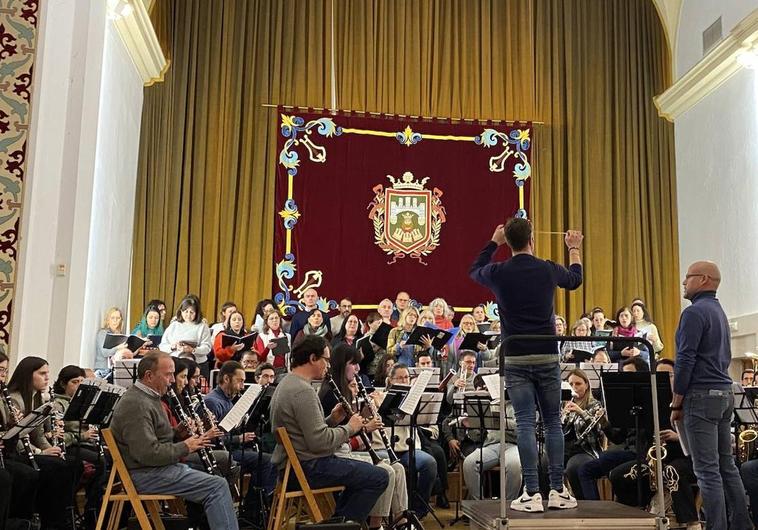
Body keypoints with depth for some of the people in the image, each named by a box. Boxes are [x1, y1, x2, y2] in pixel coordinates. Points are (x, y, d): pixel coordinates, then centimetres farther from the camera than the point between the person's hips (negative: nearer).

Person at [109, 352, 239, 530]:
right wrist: (184, 447, -16)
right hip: (145, 475, -11)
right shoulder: (136, 404, -19)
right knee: (218, 486, -17)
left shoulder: (149, 398, 14)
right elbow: (147, 453, -27)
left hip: (155, 467, 11)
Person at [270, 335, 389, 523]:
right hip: (308, 468, -11)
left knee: (362, 471, 25)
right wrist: (349, 427, -10)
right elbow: (320, 442, -25)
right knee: (379, 478, -9)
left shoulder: (287, 384, 13)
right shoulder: (303, 391, -20)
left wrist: (331, 420, 5)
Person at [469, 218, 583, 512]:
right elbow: (575, 279, 23)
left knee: (525, 424, -1)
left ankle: (532, 494, -2)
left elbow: (474, 271, 20)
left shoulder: (498, 272, -4)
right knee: (552, 422, 10)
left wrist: (493, 242, 28)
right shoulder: (548, 270, -1)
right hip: (547, 356, 1)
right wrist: (574, 249, 38)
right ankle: (557, 491, 12)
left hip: (516, 358, -1)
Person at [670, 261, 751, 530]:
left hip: (702, 396, -9)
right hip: (724, 393, 9)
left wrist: (676, 404, -10)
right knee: (726, 465, 13)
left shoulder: (695, 312, -12)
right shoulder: (719, 311, 18)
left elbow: (686, 361, -17)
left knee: (707, 470, -7)